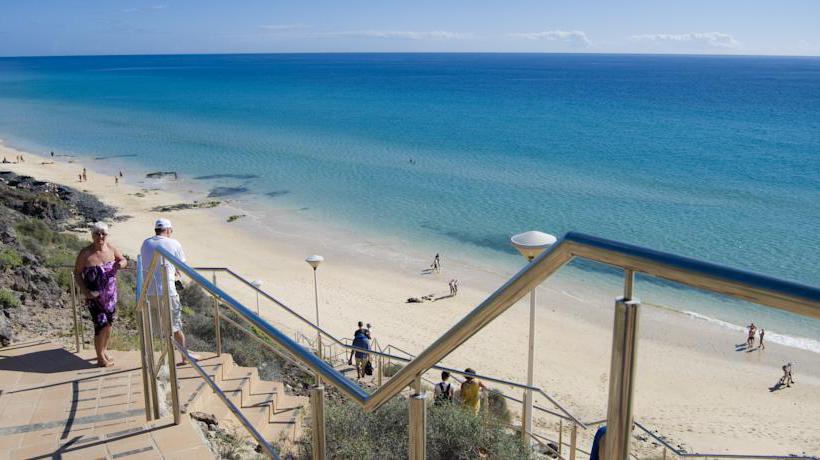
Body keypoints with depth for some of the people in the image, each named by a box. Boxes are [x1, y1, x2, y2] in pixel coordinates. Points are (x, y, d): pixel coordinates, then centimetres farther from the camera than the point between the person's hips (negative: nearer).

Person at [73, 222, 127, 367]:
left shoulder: (111, 249, -4)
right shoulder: (85, 253, -15)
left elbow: (124, 261, 11)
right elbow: (77, 274, -8)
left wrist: (121, 264, -14)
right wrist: (84, 291, -20)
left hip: (110, 294, 5)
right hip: (94, 296, -5)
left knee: (109, 323, 15)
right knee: (101, 324, -9)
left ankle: (104, 350, 37)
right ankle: (100, 358, 8)